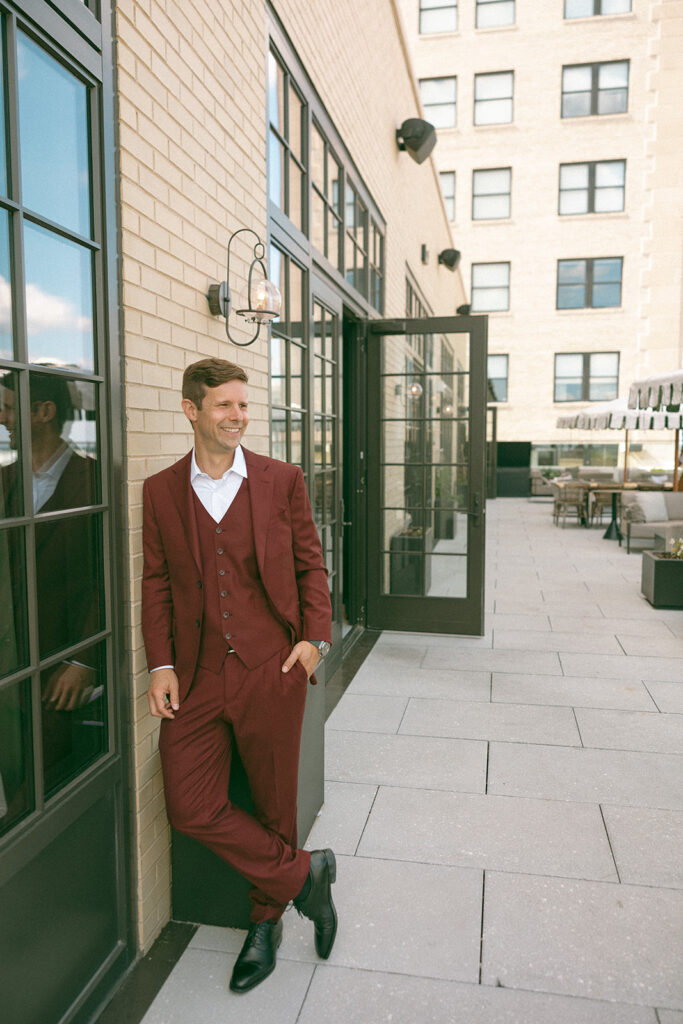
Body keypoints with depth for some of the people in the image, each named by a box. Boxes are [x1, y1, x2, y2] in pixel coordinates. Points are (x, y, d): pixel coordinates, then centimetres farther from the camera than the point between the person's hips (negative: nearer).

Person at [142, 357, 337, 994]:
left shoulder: (282, 481, 1)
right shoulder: (160, 492, 4)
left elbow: (310, 565, 6)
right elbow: (156, 582, 6)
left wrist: (315, 636, -6)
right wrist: (160, 665, -1)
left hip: (271, 669, -1)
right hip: (196, 675, 2)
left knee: (273, 803, 11)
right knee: (189, 808, 0)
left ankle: (266, 921, 37)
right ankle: (302, 873, 22)